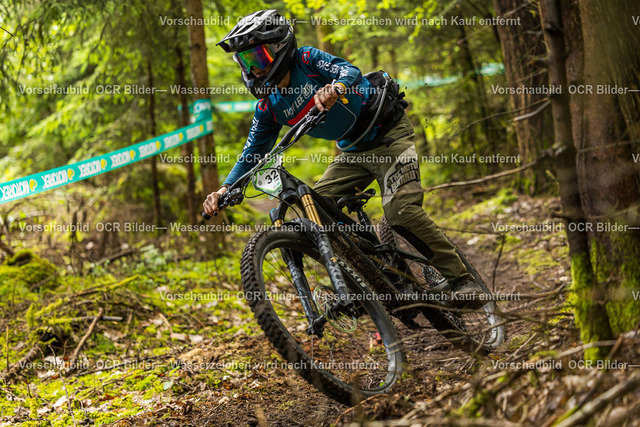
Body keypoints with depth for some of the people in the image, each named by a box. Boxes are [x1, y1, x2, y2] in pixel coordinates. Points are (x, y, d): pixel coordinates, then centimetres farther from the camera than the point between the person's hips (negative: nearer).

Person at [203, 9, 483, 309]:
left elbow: (350, 72, -31)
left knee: (400, 208, -25)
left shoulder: (307, 60, -15)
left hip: (388, 132, -7)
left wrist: (334, 88, -55)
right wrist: (224, 190, -11)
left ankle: (461, 281, -15)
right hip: (355, 151, 7)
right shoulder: (269, 107, 1)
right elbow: (253, 152, 3)